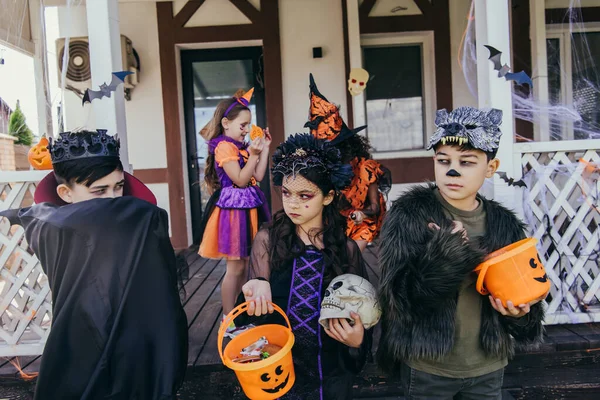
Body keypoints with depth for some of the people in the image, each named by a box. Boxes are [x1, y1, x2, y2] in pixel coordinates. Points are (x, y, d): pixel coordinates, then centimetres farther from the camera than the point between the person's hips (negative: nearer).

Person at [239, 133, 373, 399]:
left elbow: (360, 310, 2)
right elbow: (257, 312, -10)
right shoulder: (267, 240, -10)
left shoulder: (347, 249, -8)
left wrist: (358, 339, -18)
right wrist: (258, 289, -31)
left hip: (332, 374, 1)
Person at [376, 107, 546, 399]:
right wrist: (446, 253, -31)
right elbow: (399, 297, -21)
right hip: (427, 367, -3)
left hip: (488, 367, 4)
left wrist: (521, 313, -13)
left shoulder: (505, 224, -2)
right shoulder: (408, 214, -15)